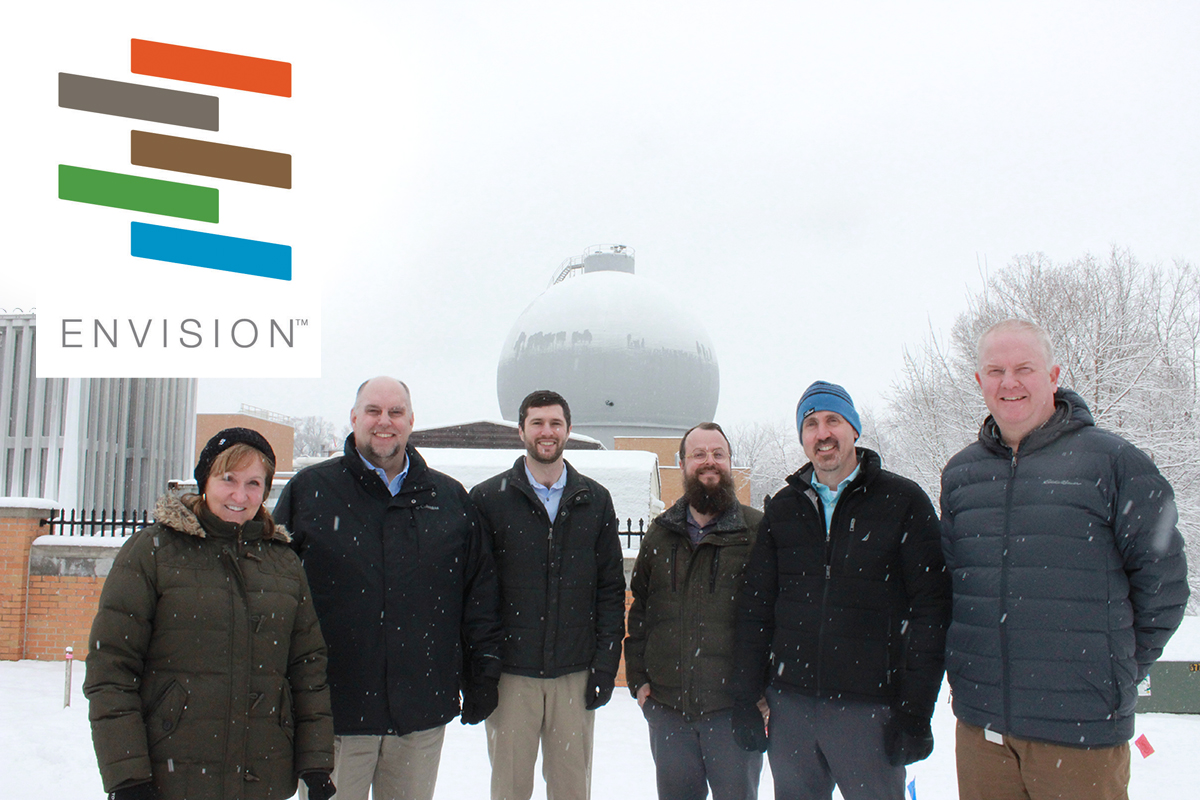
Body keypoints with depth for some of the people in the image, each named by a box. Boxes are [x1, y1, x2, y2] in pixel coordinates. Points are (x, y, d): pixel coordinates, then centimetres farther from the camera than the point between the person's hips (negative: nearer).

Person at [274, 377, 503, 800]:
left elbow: (480, 587, 10)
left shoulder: (450, 498, 7)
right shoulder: (309, 490, 1)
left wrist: (483, 671, 6)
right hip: (333, 708, -2)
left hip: (423, 711, 2)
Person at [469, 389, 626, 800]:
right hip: (511, 674, -1)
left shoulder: (595, 501, 7)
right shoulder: (488, 498, 1)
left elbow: (611, 587, 7)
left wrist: (606, 662, 1)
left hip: (576, 674, 2)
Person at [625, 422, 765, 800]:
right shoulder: (660, 534, 11)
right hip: (666, 706, 3)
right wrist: (638, 677, 8)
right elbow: (639, 609, 16)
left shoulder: (759, 531, 0)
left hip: (734, 709, -3)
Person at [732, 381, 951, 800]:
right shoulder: (783, 507, 10)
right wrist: (745, 696, 5)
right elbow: (755, 606, 11)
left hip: (869, 708, -3)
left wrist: (916, 709, -9)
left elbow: (930, 607, -4)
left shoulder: (903, 500, -1)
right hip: (790, 706, 3)